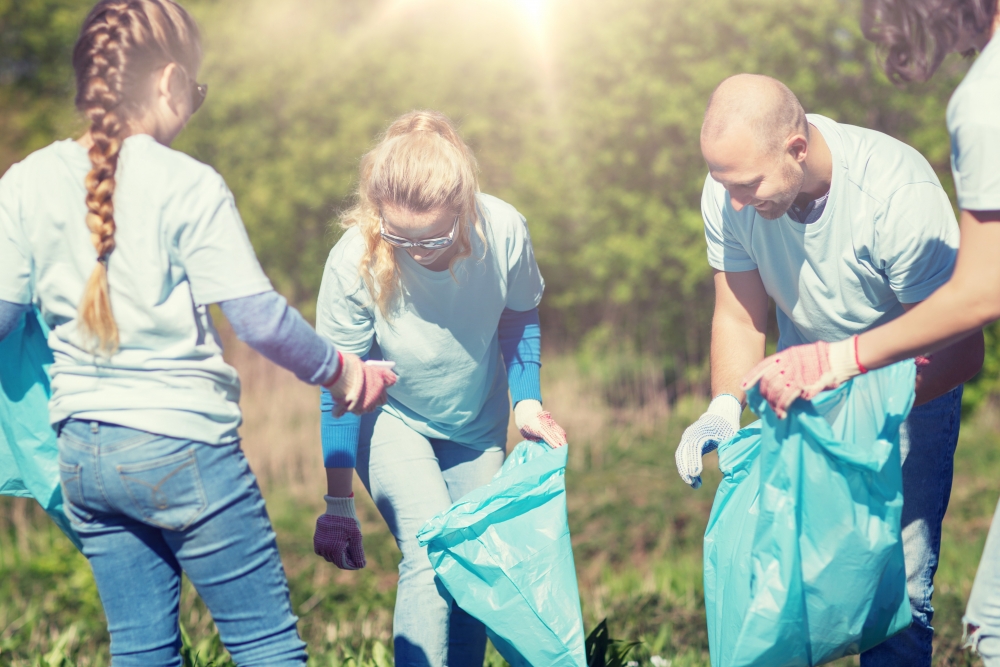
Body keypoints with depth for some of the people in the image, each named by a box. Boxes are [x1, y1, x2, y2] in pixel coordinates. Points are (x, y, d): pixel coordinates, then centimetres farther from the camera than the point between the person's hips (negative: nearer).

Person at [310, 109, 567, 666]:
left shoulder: (505, 232, -28)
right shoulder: (354, 262, -33)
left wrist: (527, 400, -15)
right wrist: (339, 504, -14)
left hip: (477, 422, 3)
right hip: (390, 419, -3)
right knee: (432, 556, -21)